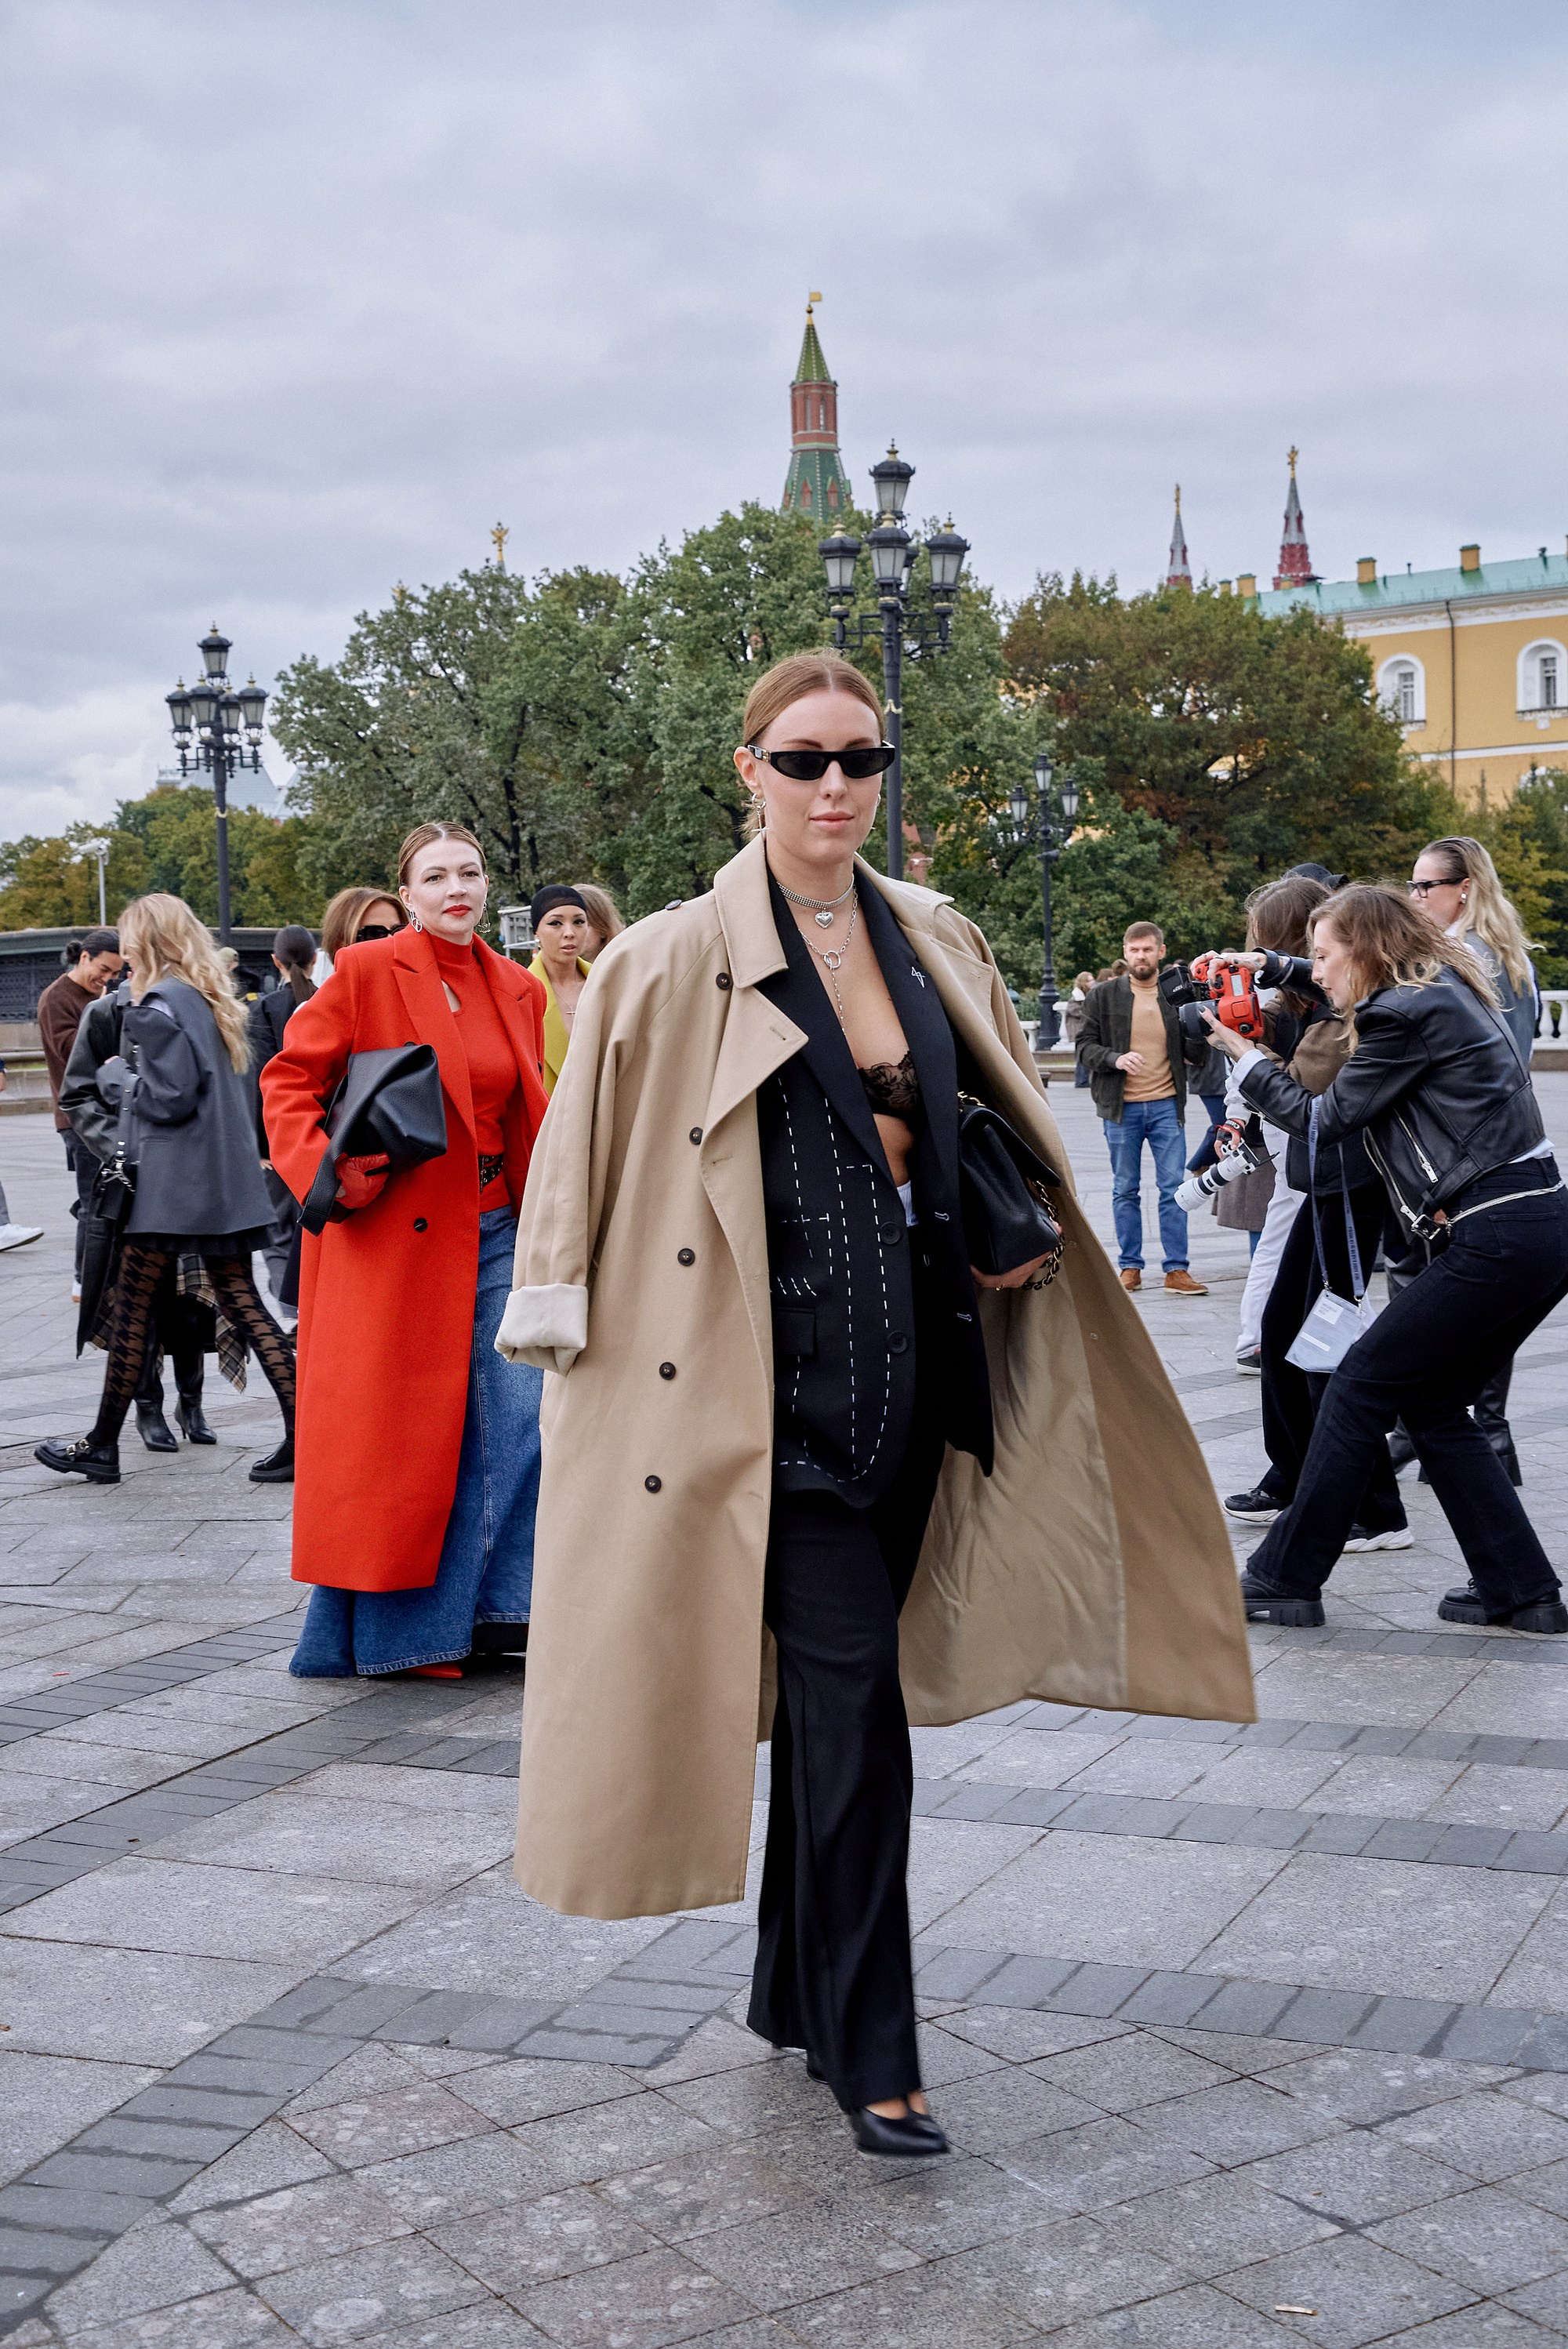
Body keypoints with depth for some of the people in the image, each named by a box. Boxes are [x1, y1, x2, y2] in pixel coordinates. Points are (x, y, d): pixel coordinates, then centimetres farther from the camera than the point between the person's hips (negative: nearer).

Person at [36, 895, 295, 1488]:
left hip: (170, 1184, -8)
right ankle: (301, 1436, 0)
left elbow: (170, 1098, -18)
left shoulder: (157, 1007, -13)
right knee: (240, 1302, 7)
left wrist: (126, 1081, -1)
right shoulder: (211, 1000, 13)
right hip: (226, 1179, 8)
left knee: (132, 1310, 3)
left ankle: (103, 1445, 12)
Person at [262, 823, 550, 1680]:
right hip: (391, 1235, -5)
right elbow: (289, 1079, -3)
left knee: (518, 1423, -2)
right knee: (389, 1433, 2)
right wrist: (323, 1171, -17)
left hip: (492, 1234, 5)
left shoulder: (516, 990, 11)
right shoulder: (366, 971, -5)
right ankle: (374, 1631, 17)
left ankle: (487, 1611, 12)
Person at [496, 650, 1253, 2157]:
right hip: (788, 1379, -5)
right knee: (849, 1694, -7)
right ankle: (867, 2050, 6)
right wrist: (572, 1329, -5)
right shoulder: (677, 964, -6)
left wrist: (1021, 1236, 9)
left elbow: (1005, 1124, 23)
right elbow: (591, 1159, -3)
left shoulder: (936, 944, 9)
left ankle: (795, 1991, 31)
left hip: (913, 1365, 5)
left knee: (826, 1680, 15)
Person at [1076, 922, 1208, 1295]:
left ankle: (1176, 1270, 3)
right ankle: (1130, 1267, 16)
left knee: (1173, 1187, -1)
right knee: (1126, 1190, 8)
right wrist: (1114, 1059, -18)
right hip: (1122, 1108, 0)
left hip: (1166, 1105, 0)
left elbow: (1196, 1055, 4)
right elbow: (1085, 1045, 1)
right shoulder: (1105, 996, 3)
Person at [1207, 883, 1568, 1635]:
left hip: (1494, 1237, -10)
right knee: (1431, 1402, 16)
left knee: (1360, 1387, 0)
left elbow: (1326, 1118, -2)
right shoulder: (1444, 993, 18)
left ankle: (1285, 1577, 7)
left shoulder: (1404, 1014, -10)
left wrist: (1243, 1056, 9)